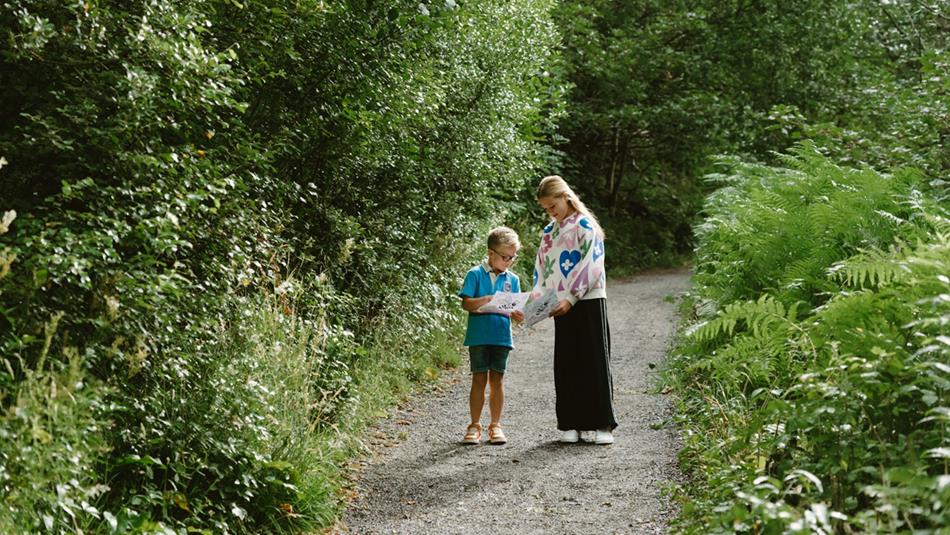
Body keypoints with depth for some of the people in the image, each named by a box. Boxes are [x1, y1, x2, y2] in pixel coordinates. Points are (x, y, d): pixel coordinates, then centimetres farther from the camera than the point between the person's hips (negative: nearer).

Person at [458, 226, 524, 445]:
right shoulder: (475, 274, -4)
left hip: (501, 336, 3)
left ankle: (495, 425, 16)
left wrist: (517, 315, -16)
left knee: (497, 379, 7)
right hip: (479, 335, -3)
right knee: (479, 379, 1)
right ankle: (474, 425, 11)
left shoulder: (512, 279, 8)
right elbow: (466, 303, -11)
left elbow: (514, 309, 7)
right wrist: (487, 300, -26)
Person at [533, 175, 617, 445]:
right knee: (566, 365, 6)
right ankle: (571, 424, 13)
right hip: (562, 307, 6)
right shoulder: (549, 231, 15)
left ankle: (599, 423, 1)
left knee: (594, 361, -3)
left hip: (588, 302, -6)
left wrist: (570, 298, -19)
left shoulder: (584, 226, -7)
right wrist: (537, 298, 3)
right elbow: (541, 267, 18)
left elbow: (590, 266, -14)